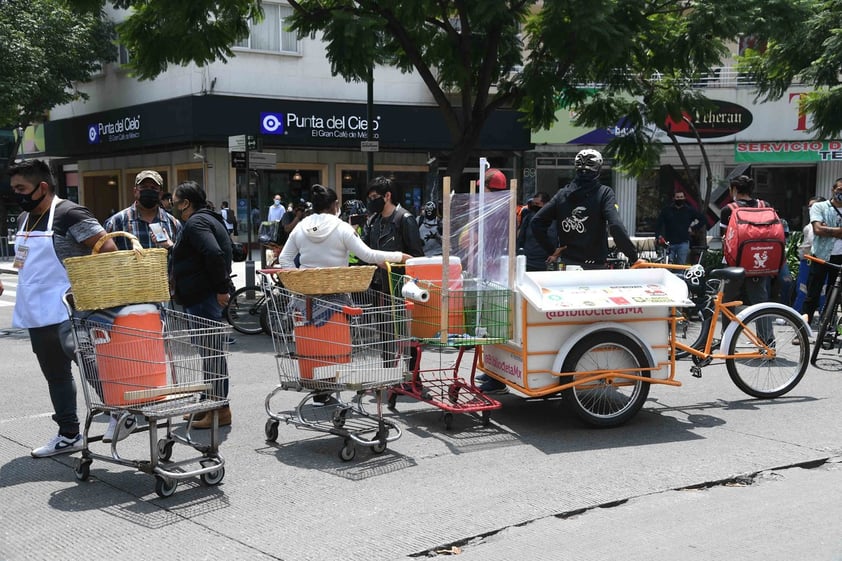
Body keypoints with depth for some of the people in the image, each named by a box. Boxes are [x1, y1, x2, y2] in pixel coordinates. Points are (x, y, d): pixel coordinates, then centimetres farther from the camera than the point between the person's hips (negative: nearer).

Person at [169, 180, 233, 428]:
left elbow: (214, 254, -27)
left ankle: (221, 409, -4)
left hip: (204, 297, -11)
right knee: (208, 349, 15)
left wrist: (222, 288, -24)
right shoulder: (207, 219, 20)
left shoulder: (196, 222, -13)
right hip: (201, 296, 11)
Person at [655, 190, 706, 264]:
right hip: (669, 243, 0)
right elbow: (658, 223, 4)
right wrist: (659, 235, -10)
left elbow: (702, 219, 15)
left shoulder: (689, 210, 7)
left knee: (681, 264, -5)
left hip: (683, 243, 0)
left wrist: (693, 229, 6)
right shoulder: (666, 210, 6)